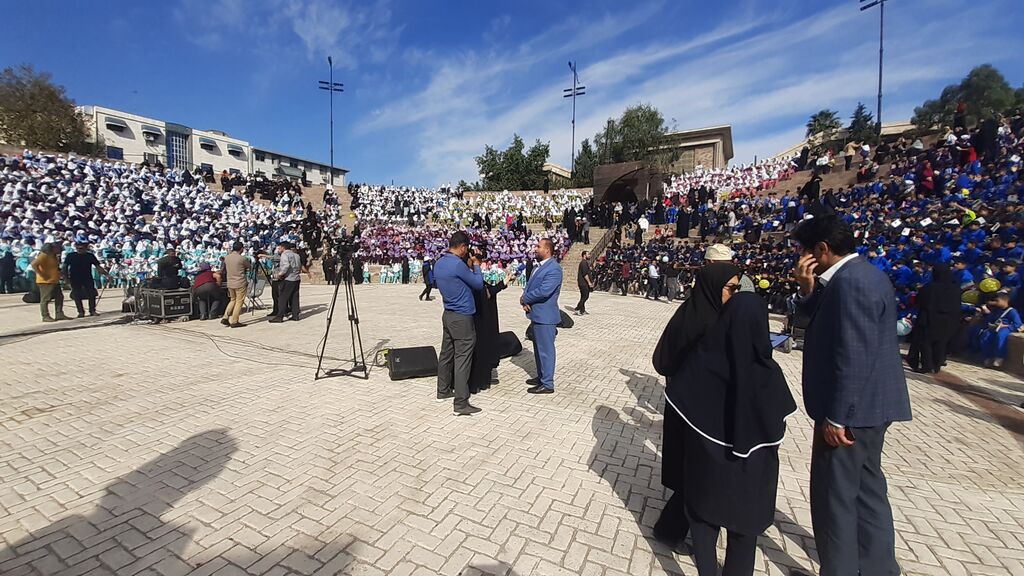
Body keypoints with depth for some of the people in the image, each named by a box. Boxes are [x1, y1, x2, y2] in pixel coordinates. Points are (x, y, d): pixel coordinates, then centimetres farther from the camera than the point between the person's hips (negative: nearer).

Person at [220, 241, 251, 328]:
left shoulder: (226, 258, 5)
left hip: (230, 283, 6)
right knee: (239, 302, 2)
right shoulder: (242, 258, -14)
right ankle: (234, 322, 4)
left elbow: (225, 269, 17)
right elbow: (250, 267, 1)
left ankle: (225, 318, 14)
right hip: (240, 283, -6)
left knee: (233, 300, 21)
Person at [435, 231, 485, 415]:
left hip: (448, 315, 9)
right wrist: (476, 267, 6)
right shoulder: (458, 264, -20)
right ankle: (461, 404, -1)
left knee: (446, 354, 18)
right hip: (462, 318, -9)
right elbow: (478, 284, -9)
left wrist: (468, 268, 15)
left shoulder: (439, 264, 7)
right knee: (462, 359, -5)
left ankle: (443, 390, 32)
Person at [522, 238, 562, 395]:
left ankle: (547, 384, 10)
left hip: (545, 316, -9)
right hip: (536, 314, 10)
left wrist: (525, 298, -12)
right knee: (538, 348, 19)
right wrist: (525, 301, -8)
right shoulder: (538, 266, 13)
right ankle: (541, 376, 34)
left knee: (546, 350, -1)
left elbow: (544, 291, -26)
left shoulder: (554, 269, -17)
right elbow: (529, 286, 12)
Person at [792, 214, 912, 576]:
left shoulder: (850, 281, -22)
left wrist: (835, 416, -21)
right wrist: (808, 290, -3)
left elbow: (854, 357, -25)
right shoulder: (859, 274, 10)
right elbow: (824, 324, 13)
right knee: (865, 487, 23)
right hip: (869, 403, 11)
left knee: (833, 495, 4)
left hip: (853, 408, -11)